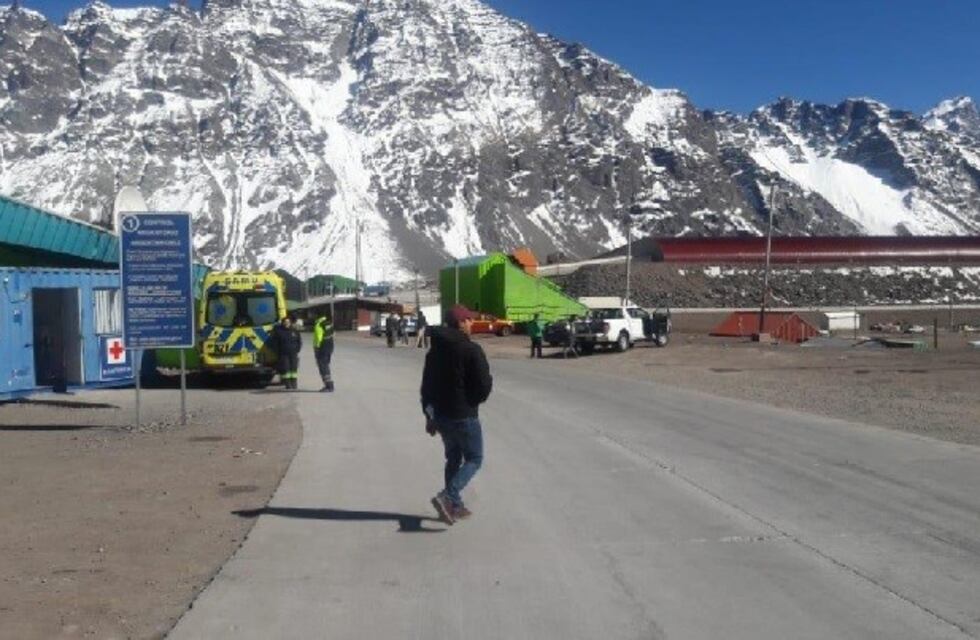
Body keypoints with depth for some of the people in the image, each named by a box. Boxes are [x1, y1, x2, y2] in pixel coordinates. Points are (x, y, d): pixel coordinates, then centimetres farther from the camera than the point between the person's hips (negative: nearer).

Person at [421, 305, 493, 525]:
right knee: (474, 459, 5)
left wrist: (429, 416, 19)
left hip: (441, 415, 7)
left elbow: (427, 386, 12)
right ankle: (447, 497, -12)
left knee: (453, 459, 19)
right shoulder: (471, 350, -16)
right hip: (464, 416, -7)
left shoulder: (434, 350, 8)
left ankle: (454, 506, 20)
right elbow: (484, 385, -18)